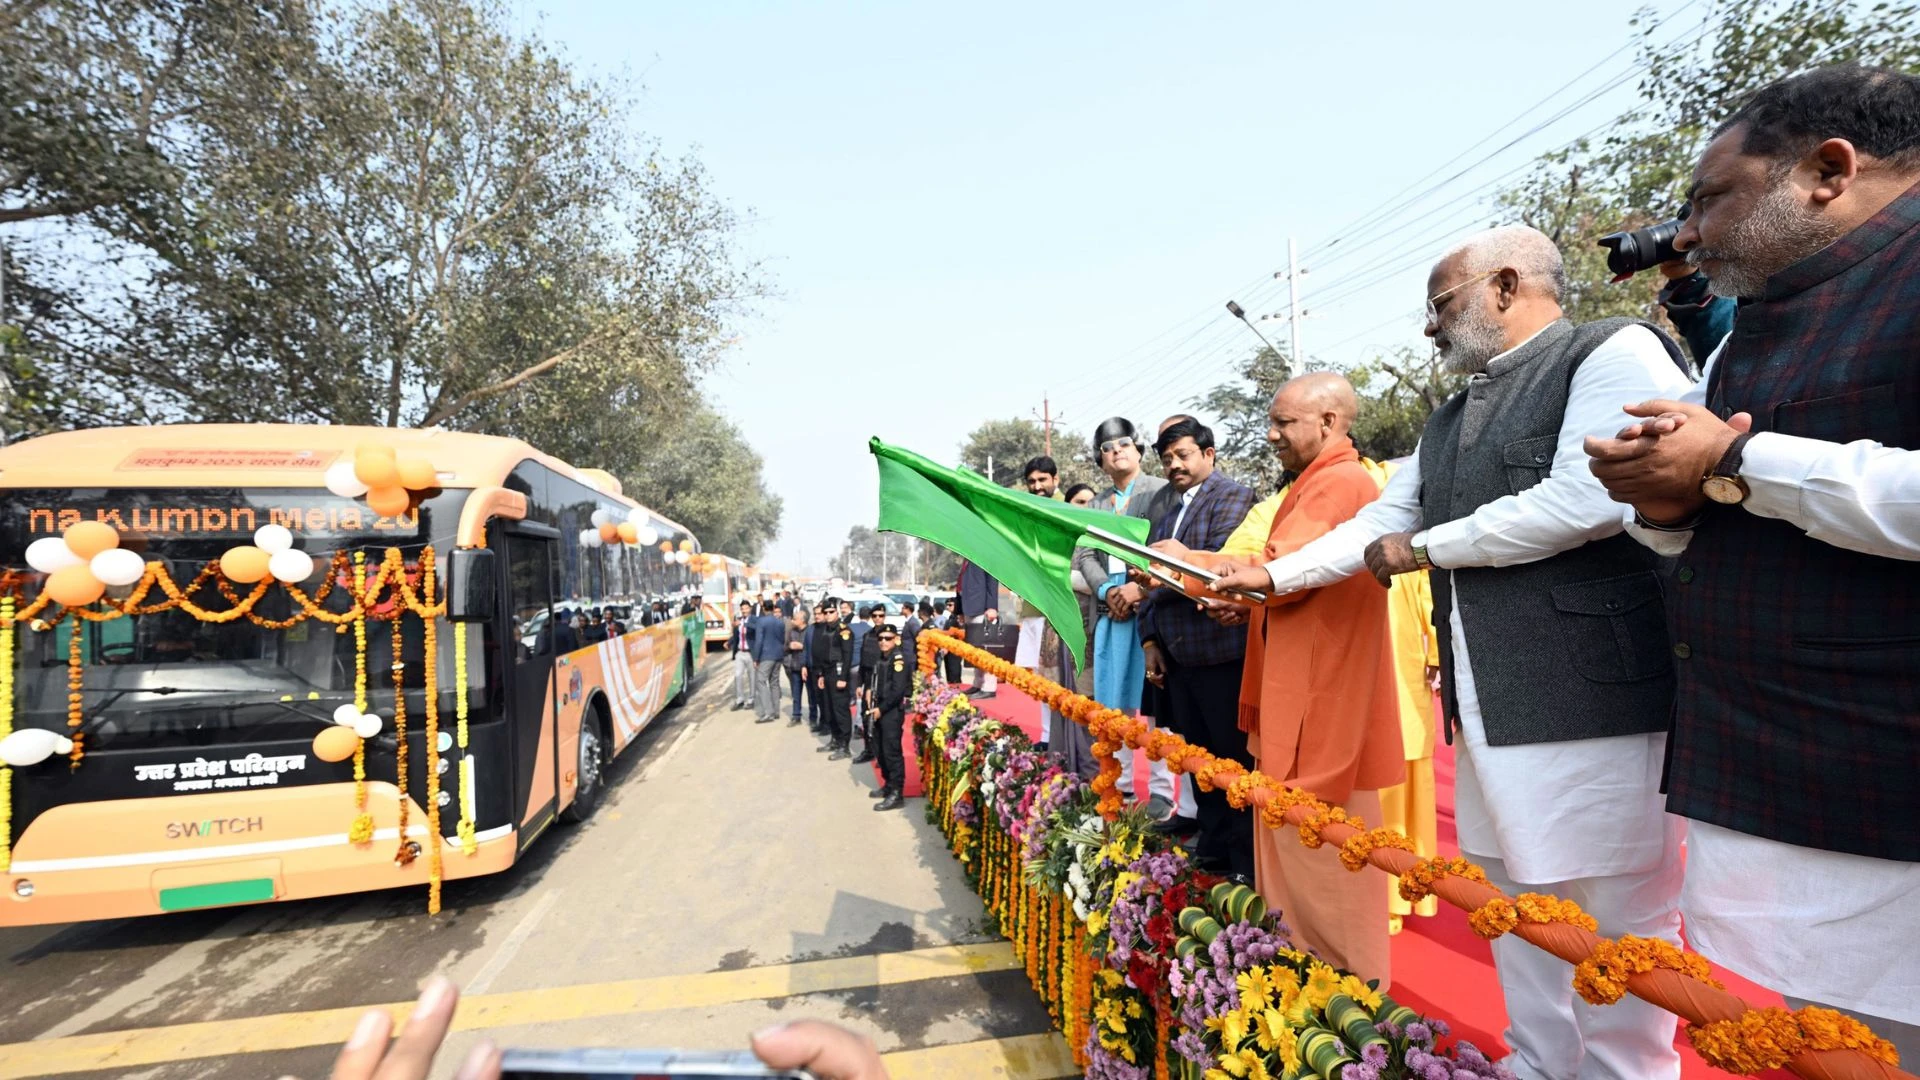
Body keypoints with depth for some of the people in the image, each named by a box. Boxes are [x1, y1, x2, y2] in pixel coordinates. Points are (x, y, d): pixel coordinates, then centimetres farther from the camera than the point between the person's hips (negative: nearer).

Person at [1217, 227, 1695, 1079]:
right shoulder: (1450, 418, 19)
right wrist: (1273, 575, 13)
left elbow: (1590, 496, -19)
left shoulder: (1613, 352, -5)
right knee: (1514, 896, 16)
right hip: (1488, 704, 8)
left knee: (1616, 908, 5)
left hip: (1591, 691, -7)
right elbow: (1380, 522, 20)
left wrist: (1425, 548, -9)